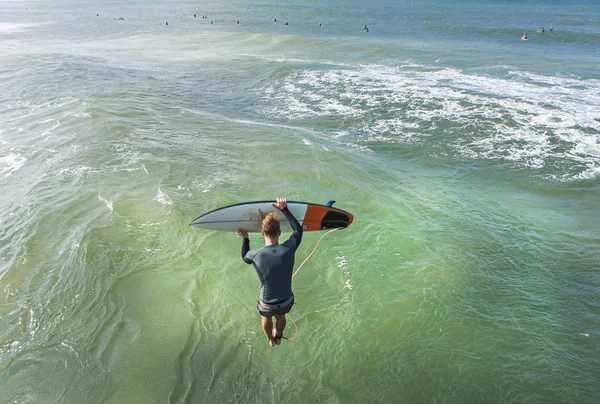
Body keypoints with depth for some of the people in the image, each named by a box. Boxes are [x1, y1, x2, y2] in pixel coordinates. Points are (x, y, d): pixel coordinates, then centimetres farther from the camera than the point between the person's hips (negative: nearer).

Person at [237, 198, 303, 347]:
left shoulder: (256, 255, -24)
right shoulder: (288, 249, -24)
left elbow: (244, 256, 3)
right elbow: (298, 230, -3)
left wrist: (245, 239, 9)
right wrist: (284, 209, -1)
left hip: (267, 305, -1)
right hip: (287, 302, 1)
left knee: (266, 317, 35)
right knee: (280, 315, 36)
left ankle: (271, 340, 63)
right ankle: (278, 337, 65)